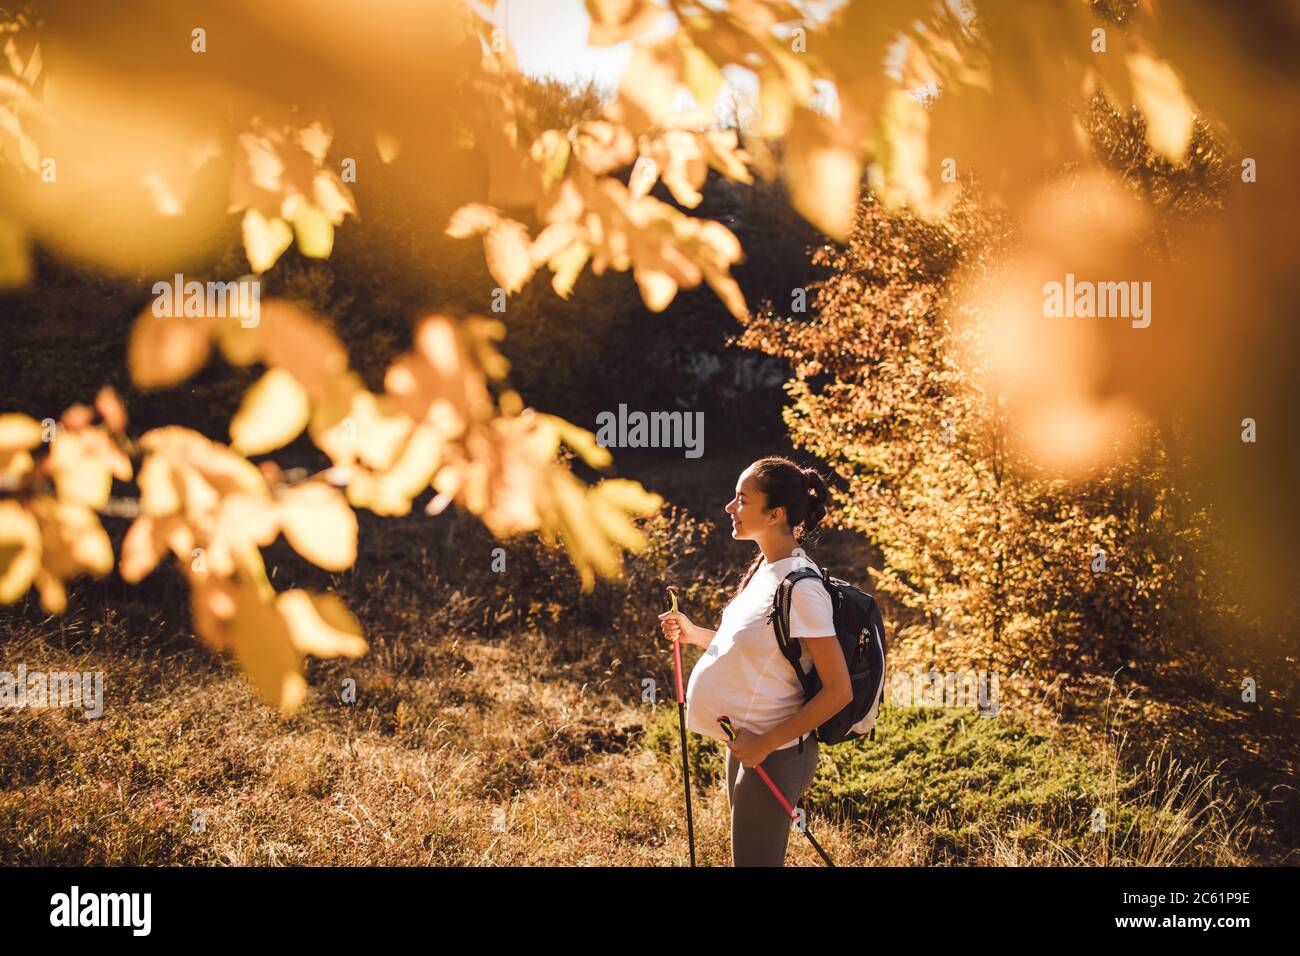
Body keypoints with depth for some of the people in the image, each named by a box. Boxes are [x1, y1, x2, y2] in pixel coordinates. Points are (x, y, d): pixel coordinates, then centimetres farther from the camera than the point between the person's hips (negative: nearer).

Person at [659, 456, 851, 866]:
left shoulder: (800, 588, -22)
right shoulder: (764, 569, 7)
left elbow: (838, 691, -22)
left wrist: (765, 744, -21)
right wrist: (694, 634, 8)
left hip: (773, 756, -10)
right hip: (746, 746, 10)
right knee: (747, 856, 20)